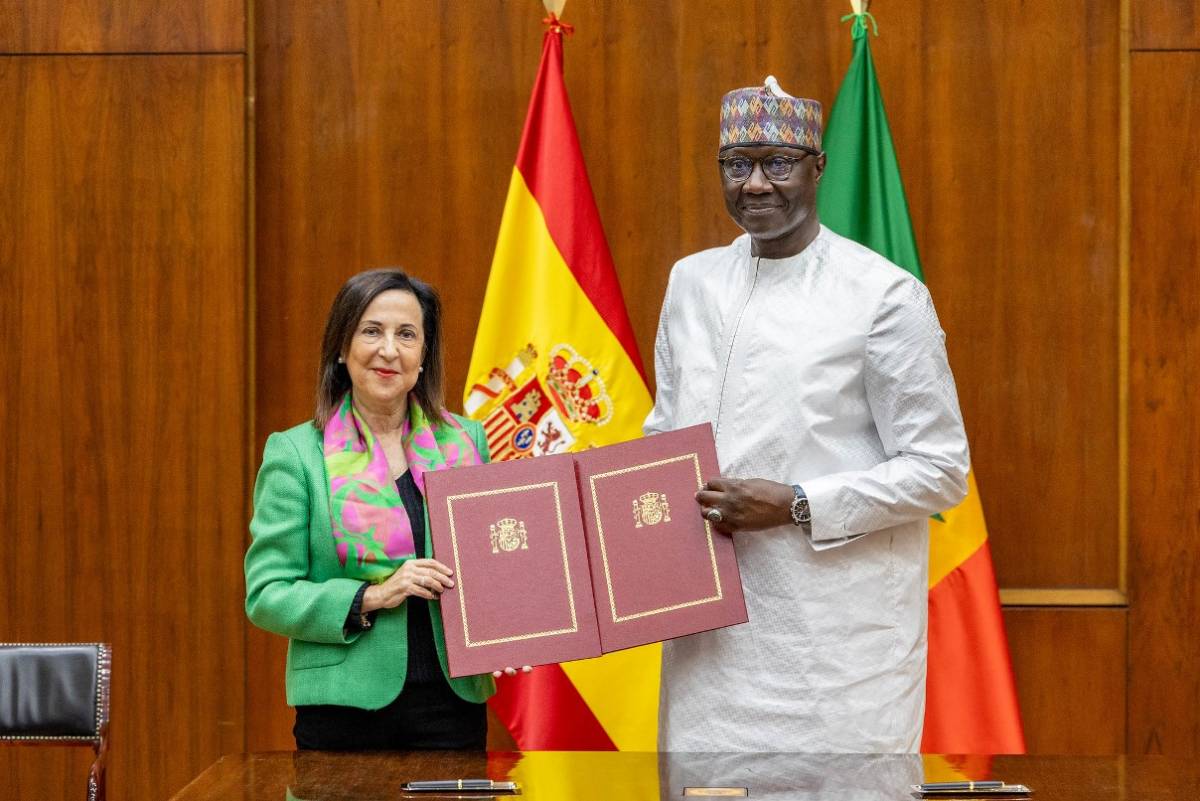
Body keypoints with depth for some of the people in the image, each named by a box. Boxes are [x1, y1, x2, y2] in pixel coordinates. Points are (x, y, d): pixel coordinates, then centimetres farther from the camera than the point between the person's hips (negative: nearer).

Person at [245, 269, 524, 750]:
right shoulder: (295, 453, -2)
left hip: (453, 700, 3)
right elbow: (266, 595, -5)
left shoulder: (466, 441, 8)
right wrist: (373, 596, -16)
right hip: (344, 709, -2)